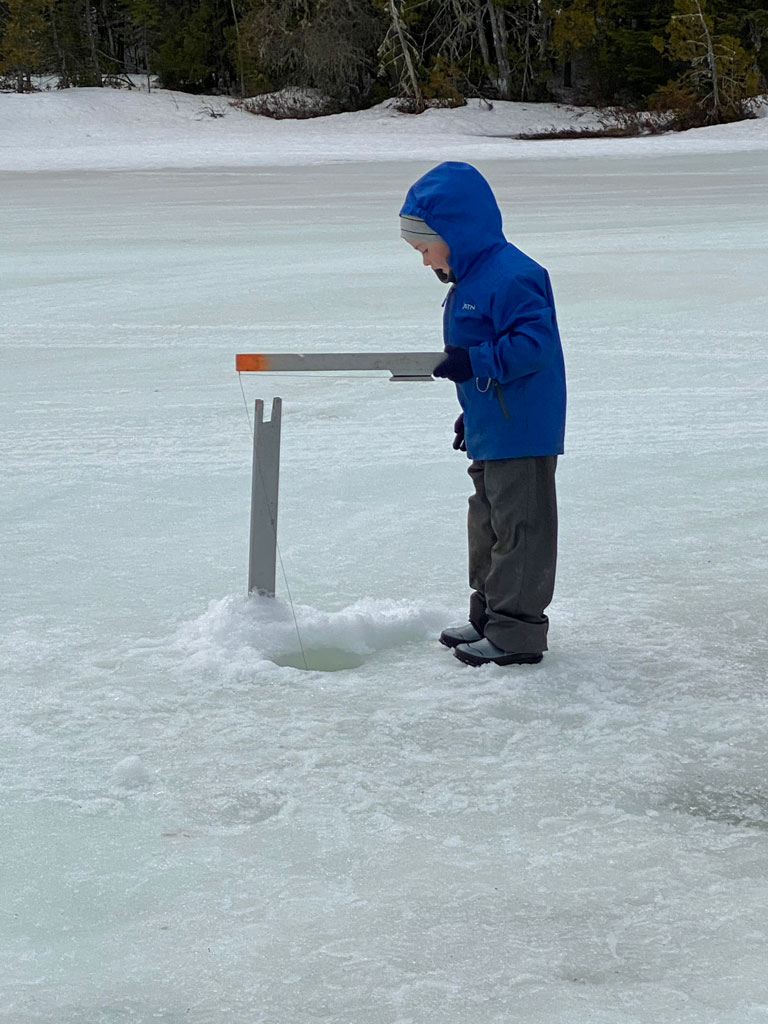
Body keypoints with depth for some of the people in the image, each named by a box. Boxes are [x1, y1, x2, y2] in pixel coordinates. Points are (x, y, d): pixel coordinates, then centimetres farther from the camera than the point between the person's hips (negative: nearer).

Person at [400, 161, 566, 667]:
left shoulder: (511, 276, -20)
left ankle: (517, 630, 2)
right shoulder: (471, 279, 14)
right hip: (491, 432, 11)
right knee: (489, 525, 18)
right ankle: (489, 617, 30)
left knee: (519, 526, -4)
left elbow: (536, 342, -27)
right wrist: (471, 415, 24)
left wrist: (475, 362, -28)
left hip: (522, 433, -11)